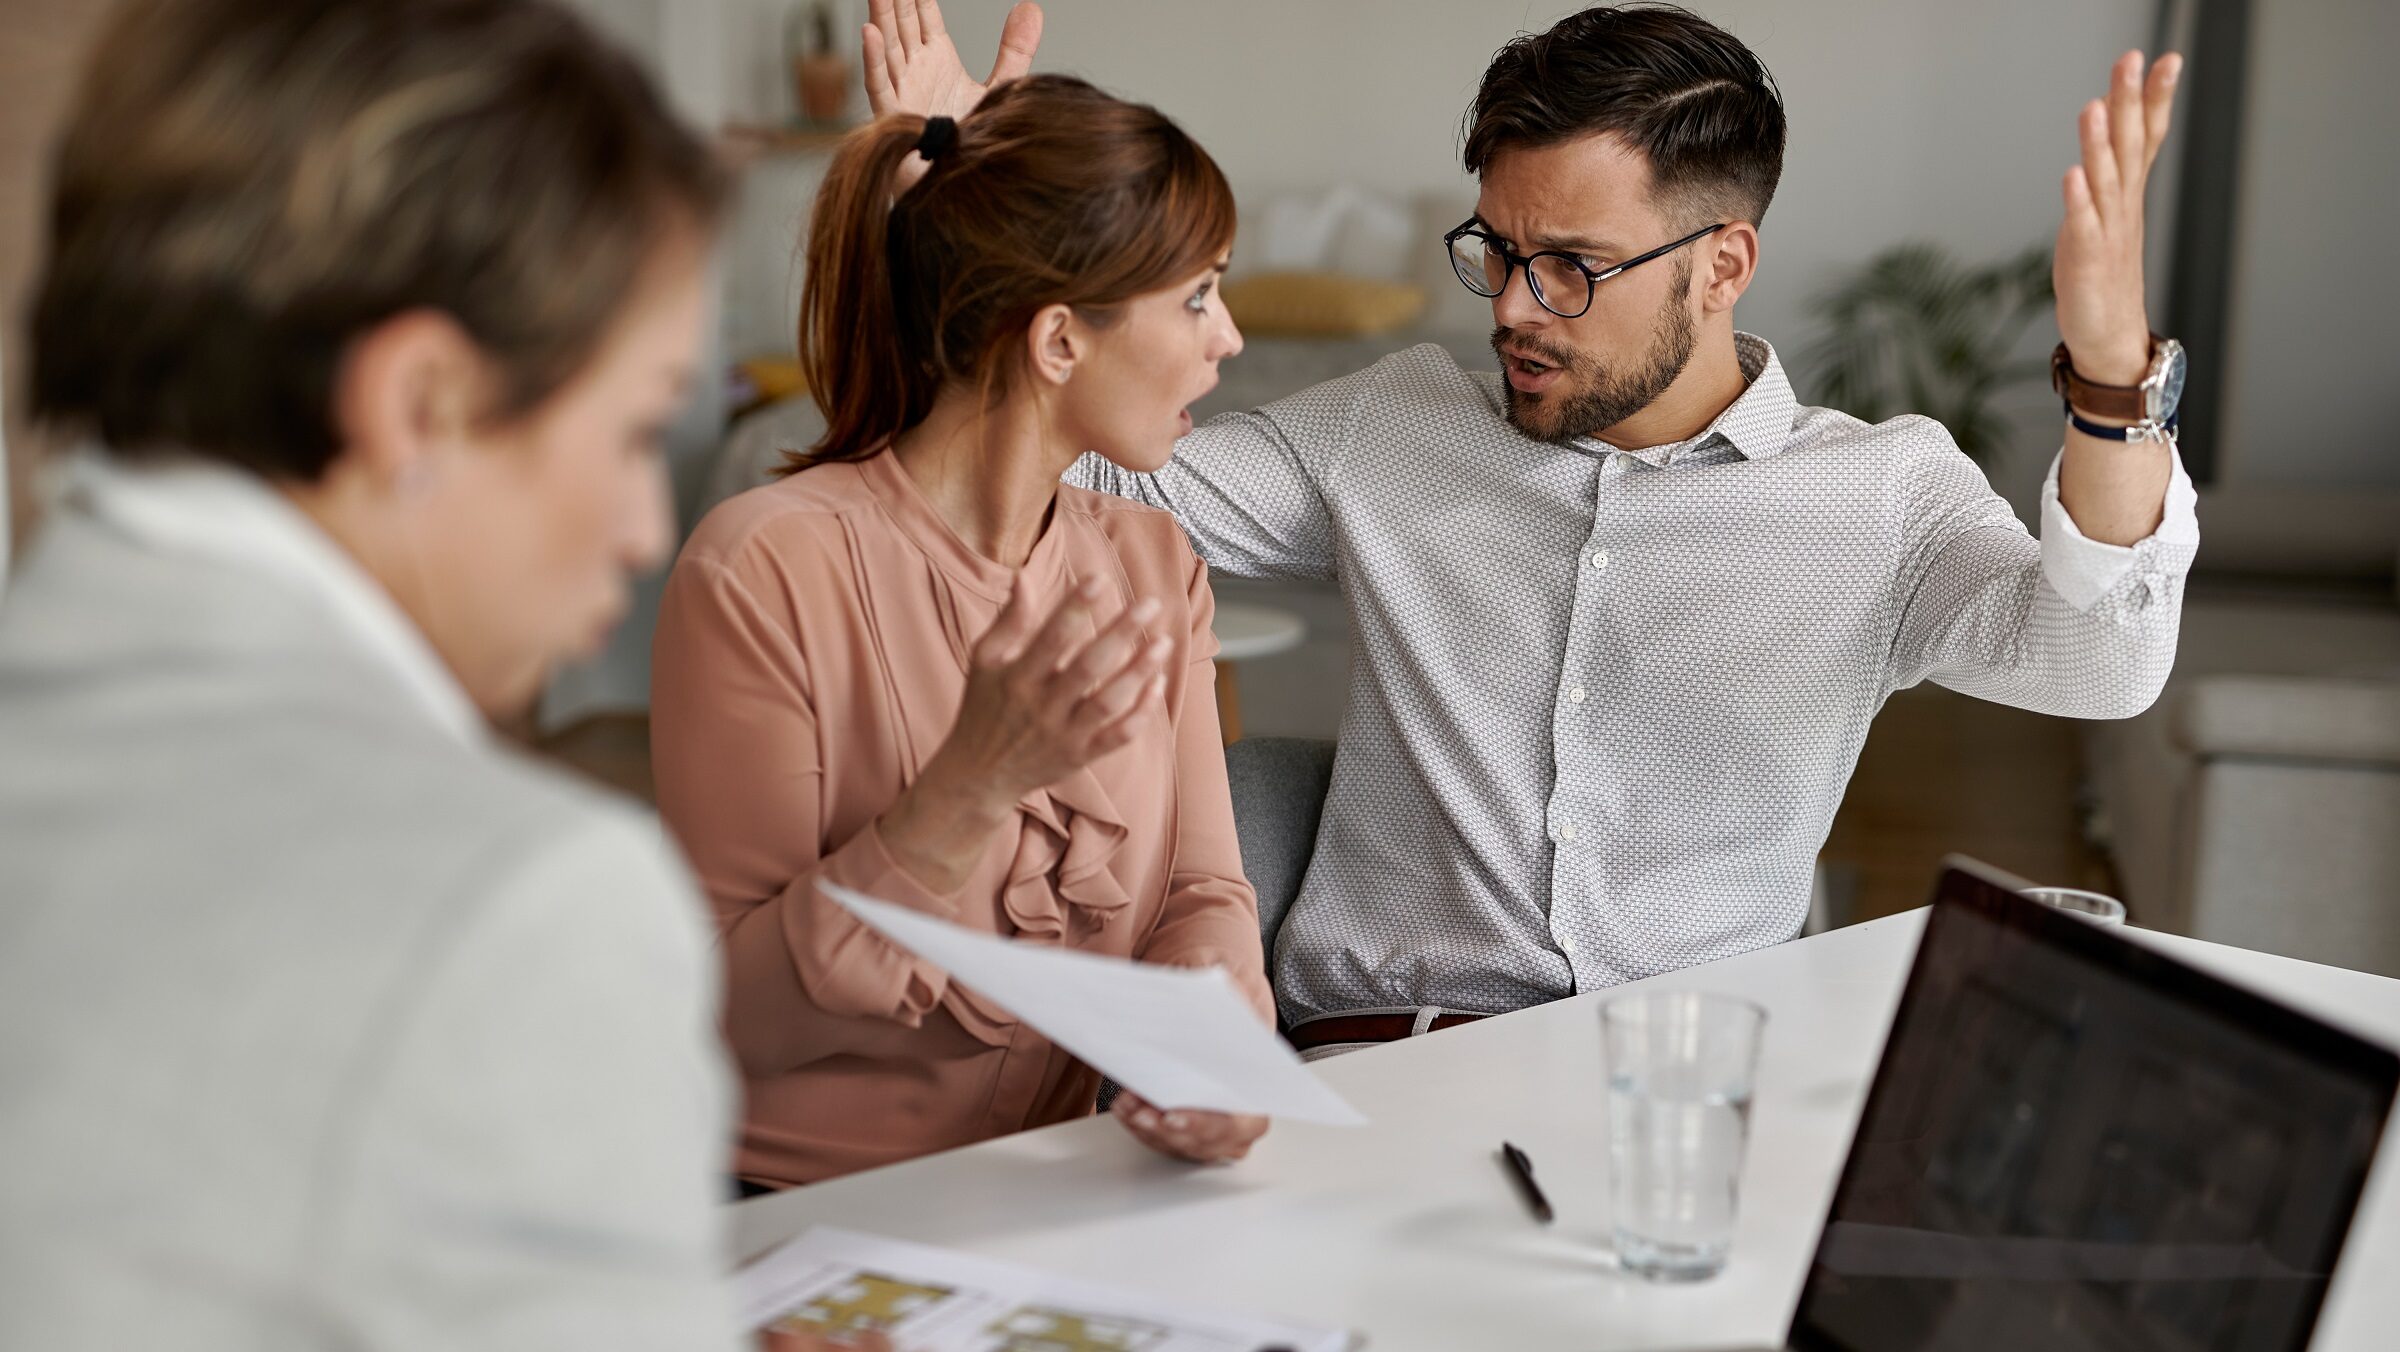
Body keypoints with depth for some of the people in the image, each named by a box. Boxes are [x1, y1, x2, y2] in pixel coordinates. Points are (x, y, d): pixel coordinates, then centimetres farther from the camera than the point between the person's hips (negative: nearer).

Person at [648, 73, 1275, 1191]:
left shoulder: (1152, 564, 8)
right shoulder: (764, 571, -15)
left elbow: (1203, 888, 5)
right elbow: (731, 1020, -16)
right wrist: (974, 786, -26)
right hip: (803, 1221, -6)